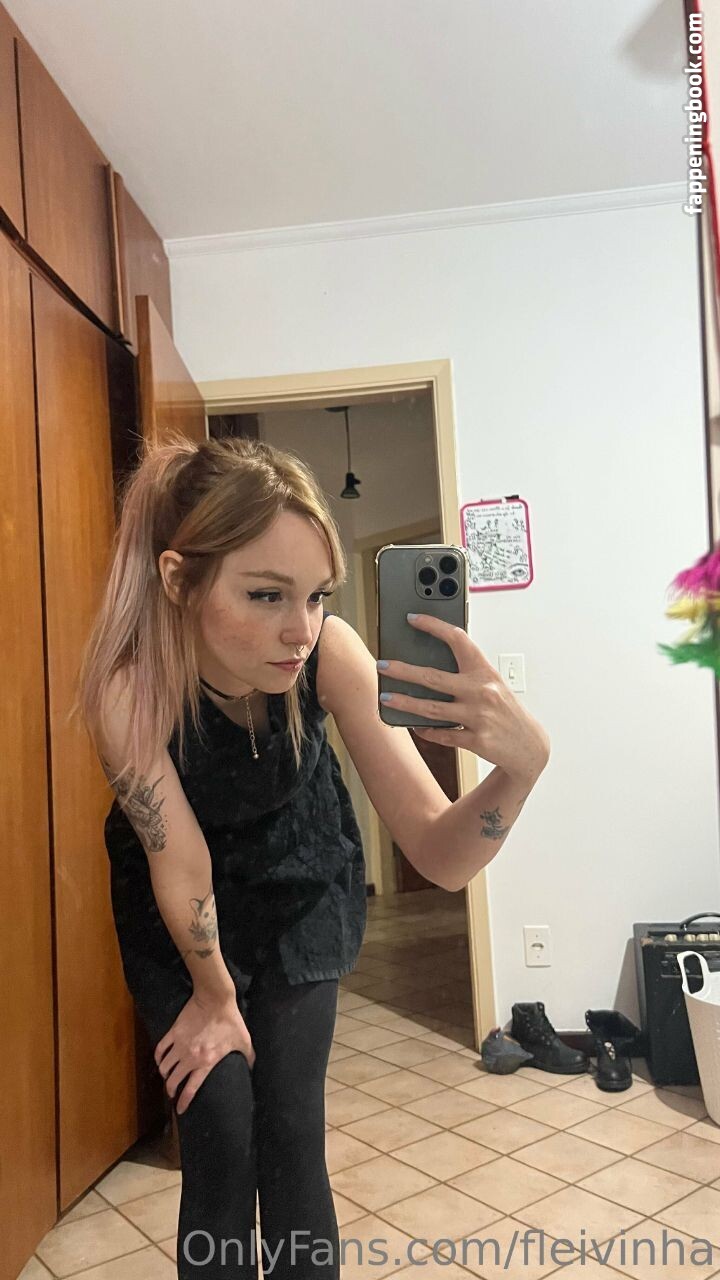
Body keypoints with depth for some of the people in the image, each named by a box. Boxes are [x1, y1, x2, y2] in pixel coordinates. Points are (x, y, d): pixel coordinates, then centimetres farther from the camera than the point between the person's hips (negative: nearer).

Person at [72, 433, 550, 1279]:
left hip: (299, 880, 1)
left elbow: (439, 855, -31)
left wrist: (521, 765, -50)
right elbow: (181, 864, -21)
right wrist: (215, 994, -6)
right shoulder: (127, 684, -35)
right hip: (180, 910, -1)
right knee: (219, 1137, 0)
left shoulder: (330, 652, -31)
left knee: (292, 1132, 3)